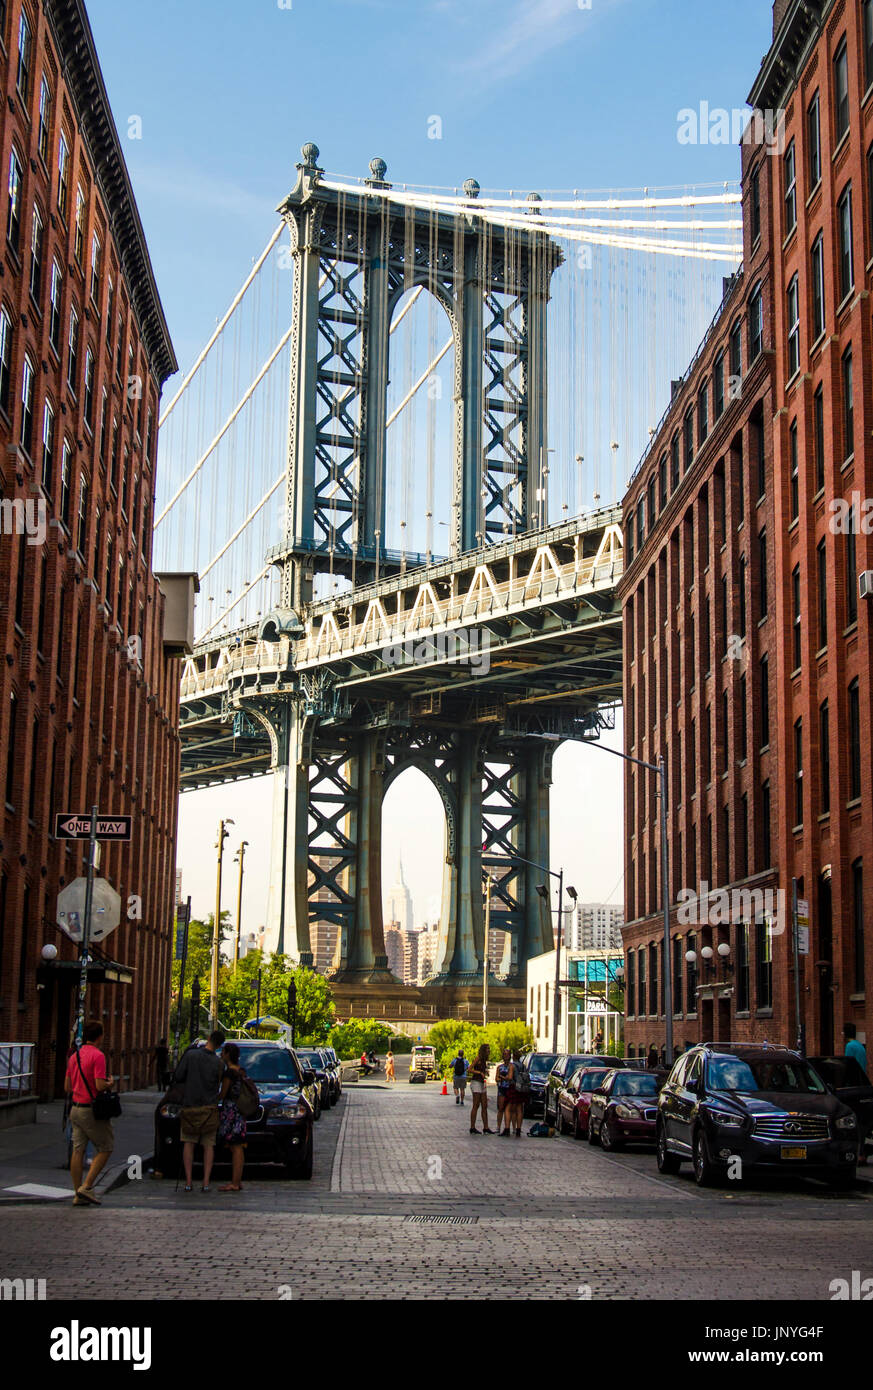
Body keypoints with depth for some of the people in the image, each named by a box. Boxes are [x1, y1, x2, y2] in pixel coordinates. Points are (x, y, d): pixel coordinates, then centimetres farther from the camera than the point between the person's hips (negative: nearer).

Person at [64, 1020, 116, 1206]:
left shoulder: (74, 1056, 11)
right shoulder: (98, 1056, -14)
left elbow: (67, 1087, 14)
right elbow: (100, 1085, -21)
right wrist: (110, 1082, -1)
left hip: (76, 1107, 8)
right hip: (91, 1109, -8)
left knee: (78, 1150, 7)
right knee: (105, 1148, 3)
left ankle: (78, 1195, 9)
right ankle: (87, 1187, -5)